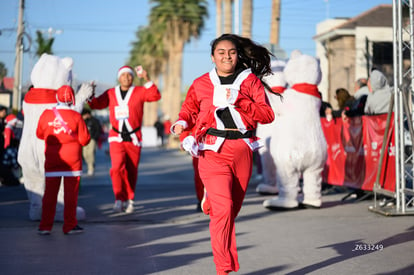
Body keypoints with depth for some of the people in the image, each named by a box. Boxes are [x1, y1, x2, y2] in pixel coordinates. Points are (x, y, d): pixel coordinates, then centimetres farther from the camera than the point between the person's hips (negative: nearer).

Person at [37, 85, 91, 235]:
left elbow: (39, 134, 10)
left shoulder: (46, 114, -4)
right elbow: (84, 139, -6)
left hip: (52, 161, 2)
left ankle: (45, 226, 7)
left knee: (50, 193, 7)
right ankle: (70, 225, 10)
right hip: (72, 160, -2)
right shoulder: (76, 116, -9)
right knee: (71, 194, 6)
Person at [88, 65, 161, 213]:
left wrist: (146, 79, -26)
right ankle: (119, 198, -8)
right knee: (117, 167, -18)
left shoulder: (139, 92, -1)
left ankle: (128, 200, 22)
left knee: (131, 170, 7)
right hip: (116, 137, 0)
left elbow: (155, 96, -16)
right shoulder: (111, 93, 6)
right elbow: (96, 104, 6)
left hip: (134, 138, 0)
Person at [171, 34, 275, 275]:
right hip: (213, 152, -2)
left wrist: (238, 102, -12)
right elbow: (190, 109, 21)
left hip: (242, 150, 2)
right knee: (224, 208, -16)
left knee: (233, 208, 13)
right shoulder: (201, 84, 8)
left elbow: (268, 115, -1)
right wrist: (182, 123, -2)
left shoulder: (251, 81, 7)